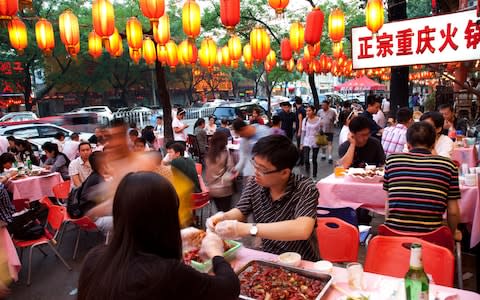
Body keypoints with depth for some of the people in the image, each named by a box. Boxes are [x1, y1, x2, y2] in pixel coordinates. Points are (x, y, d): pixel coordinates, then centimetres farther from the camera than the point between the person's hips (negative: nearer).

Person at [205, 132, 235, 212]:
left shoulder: (209, 154, 0)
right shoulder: (226, 153, -13)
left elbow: (207, 172, 4)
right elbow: (231, 170, -12)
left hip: (212, 189, 5)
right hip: (224, 189, -5)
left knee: (220, 212, 19)